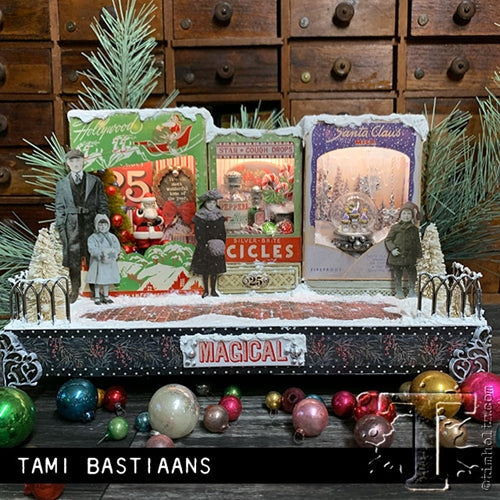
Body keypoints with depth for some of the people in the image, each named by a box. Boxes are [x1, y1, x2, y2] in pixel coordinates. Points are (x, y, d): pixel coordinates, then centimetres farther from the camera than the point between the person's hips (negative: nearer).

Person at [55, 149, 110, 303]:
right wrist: (61, 228, 2)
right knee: (73, 257, 1)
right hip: (71, 224, 1)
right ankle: (74, 289, 14)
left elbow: (103, 205, 7)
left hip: (91, 222, 0)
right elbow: (60, 209, 10)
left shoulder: (95, 181, 8)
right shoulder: (61, 184, 11)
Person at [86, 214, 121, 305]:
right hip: (98, 262, -3)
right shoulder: (93, 237, -4)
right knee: (98, 280, 1)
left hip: (109, 263, 4)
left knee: (107, 279, 10)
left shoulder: (112, 237, 8)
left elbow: (118, 247, 3)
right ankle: (97, 297, 13)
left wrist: (114, 252, -18)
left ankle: (106, 296, 23)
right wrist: (101, 253, -29)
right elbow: (92, 249, -15)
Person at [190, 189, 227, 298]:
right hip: (204, 247, -2)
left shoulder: (219, 216, 4)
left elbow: (222, 232, 5)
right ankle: (206, 290, 15)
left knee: (215, 269, 6)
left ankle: (213, 290, 16)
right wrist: (206, 244, -14)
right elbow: (198, 233, -7)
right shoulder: (200, 216, -4)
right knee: (205, 269, 4)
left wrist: (221, 244, -7)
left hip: (216, 247, 2)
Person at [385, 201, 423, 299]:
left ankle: (411, 291, 20)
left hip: (410, 257, 2)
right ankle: (399, 291, 19)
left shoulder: (414, 229, 7)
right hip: (397, 257, -1)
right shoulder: (395, 227, -1)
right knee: (397, 275, 6)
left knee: (412, 273, 5)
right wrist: (392, 249, -15)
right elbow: (388, 239, 0)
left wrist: (419, 255, 9)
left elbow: (417, 243, 12)